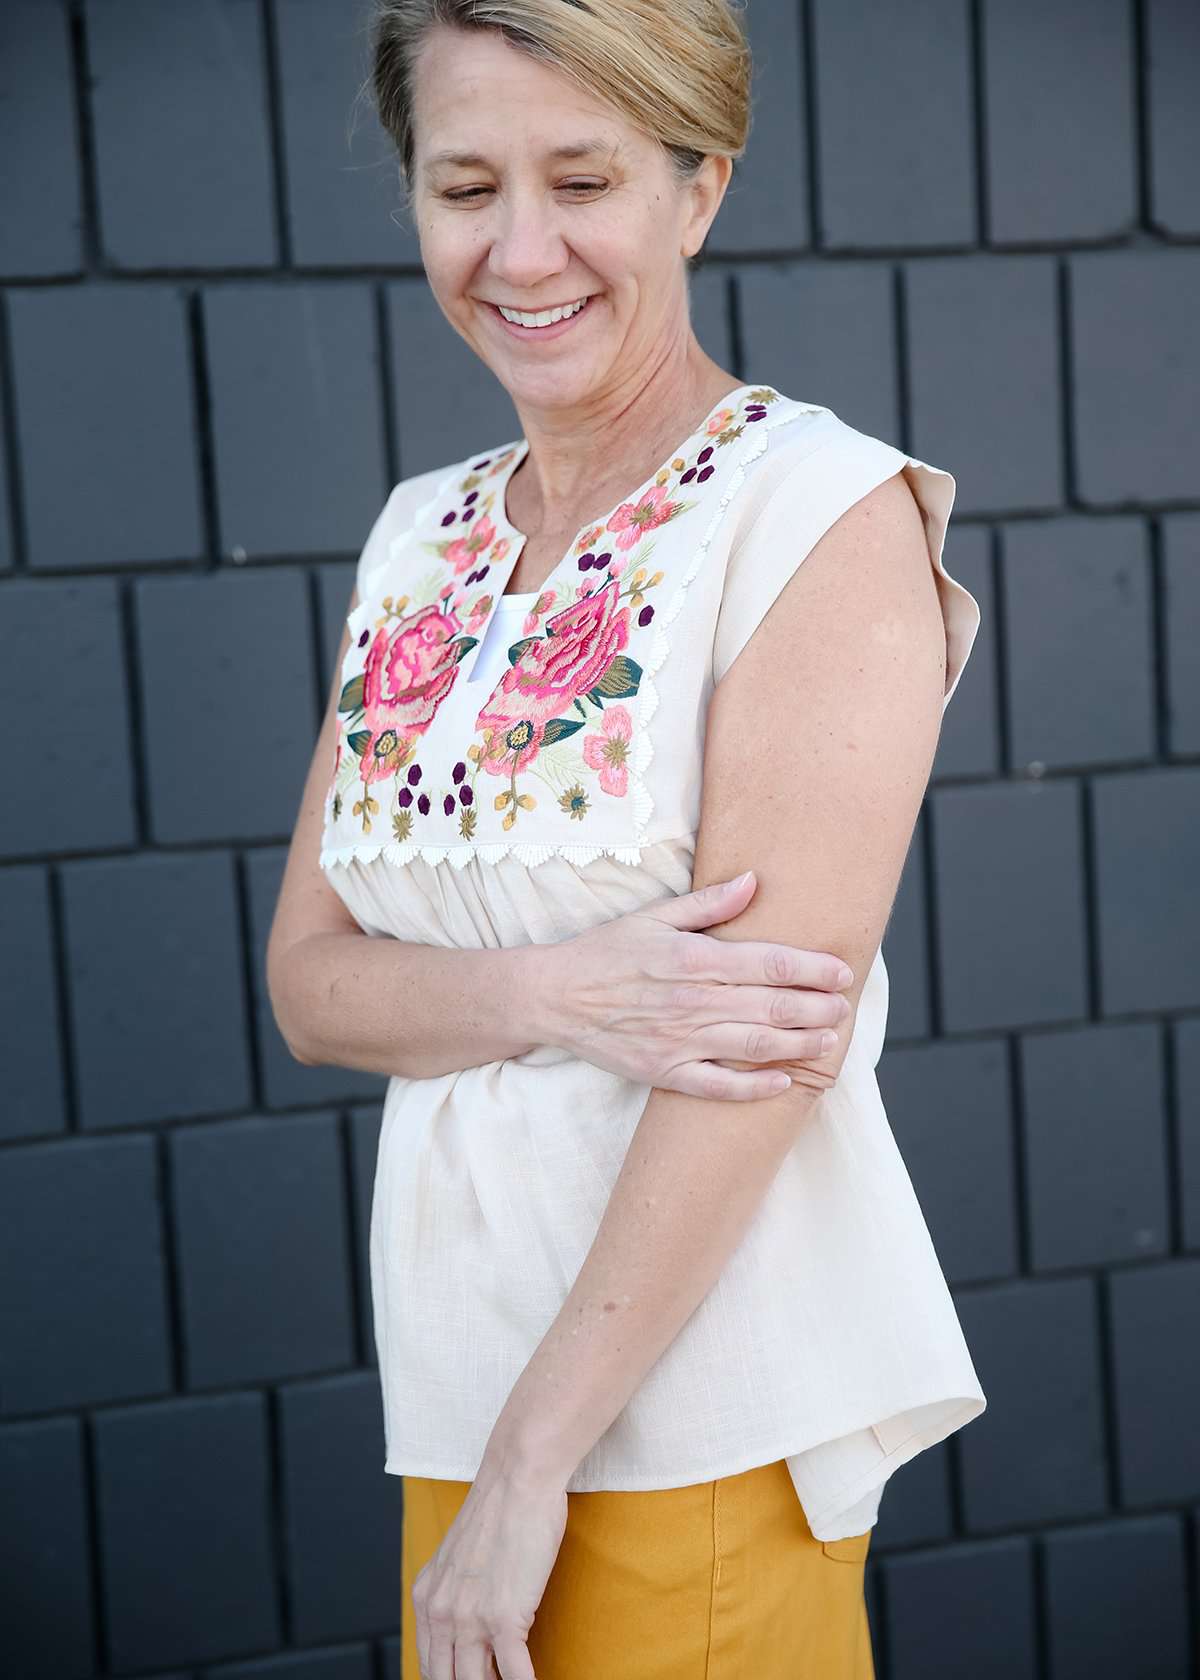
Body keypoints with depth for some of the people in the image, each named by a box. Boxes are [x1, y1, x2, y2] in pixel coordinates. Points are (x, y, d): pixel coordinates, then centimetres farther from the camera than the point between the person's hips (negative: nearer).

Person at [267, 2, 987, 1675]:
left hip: (707, 1392, -5)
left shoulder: (825, 511, -12)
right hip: (463, 1374, 6)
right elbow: (309, 980, 4)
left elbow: (772, 1023, -18)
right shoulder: (421, 535, 7)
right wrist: (554, 995, -17)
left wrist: (529, 1468, -17)